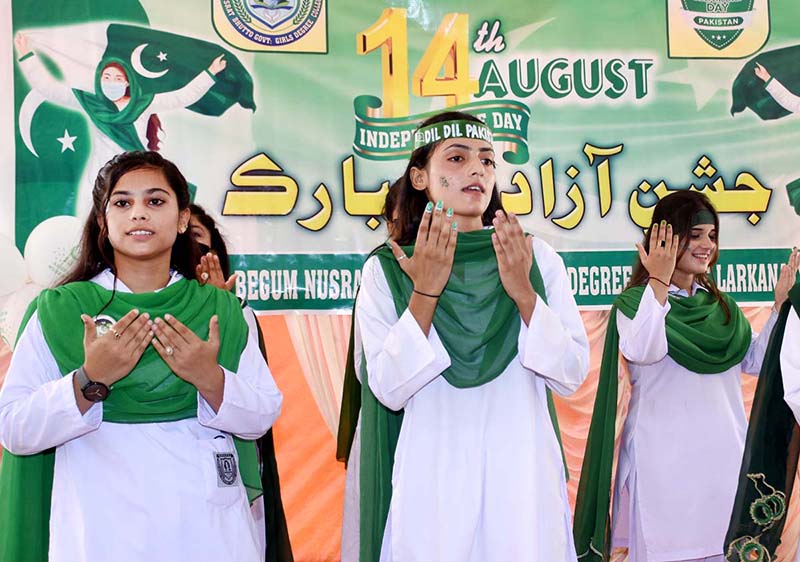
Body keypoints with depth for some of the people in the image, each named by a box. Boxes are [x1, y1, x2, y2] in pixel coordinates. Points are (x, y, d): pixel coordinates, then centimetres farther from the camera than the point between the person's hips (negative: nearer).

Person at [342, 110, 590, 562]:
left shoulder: (537, 256, 1)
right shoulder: (385, 270, -1)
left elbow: (572, 376, -3)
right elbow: (389, 389, -9)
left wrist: (523, 292, -15)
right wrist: (425, 292, -17)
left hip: (523, 475, 1)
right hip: (432, 478, -1)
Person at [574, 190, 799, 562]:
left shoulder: (721, 306, 14)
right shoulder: (635, 302, -5)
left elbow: (755, 362, 10)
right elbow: (643, 351, -25)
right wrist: (659, 282, -27)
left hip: (724, 451, 6)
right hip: (665, 456, -6)